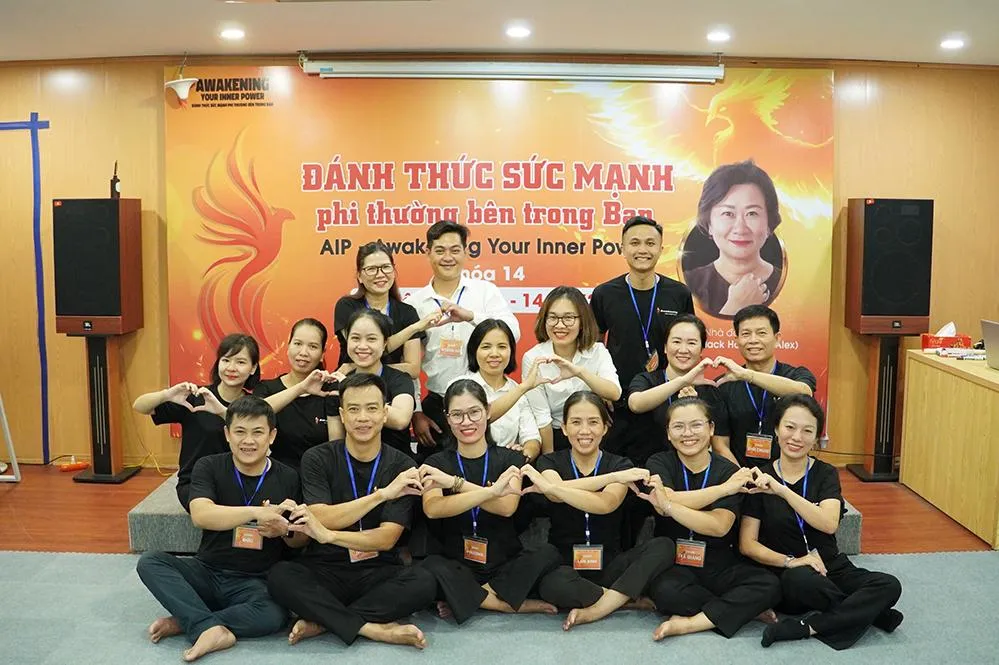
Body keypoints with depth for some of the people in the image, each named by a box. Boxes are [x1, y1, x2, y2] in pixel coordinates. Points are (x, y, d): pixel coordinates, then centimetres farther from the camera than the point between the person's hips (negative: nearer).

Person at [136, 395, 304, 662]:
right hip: (207, 572, 2)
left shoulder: (288, 478, -2)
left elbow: (302, 540, 6)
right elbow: (200, 515, -23)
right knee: (149, 562, -22)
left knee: (275, 617, -32)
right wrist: (257, 512, -36)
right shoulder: (209, 467, -4)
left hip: (256, 582, -1)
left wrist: (284, 530, -18)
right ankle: (210, 629, -32)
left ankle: (186, 622, -16)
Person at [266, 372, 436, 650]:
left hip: (378, 573, 0)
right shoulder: (317, 459, -1)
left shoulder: (402, 467, -2)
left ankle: (322, 620, -19)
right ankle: (376, 629, -26)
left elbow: (386, 539, -9)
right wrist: (382, 494, -21)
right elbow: (321, 519, -13)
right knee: (279, 576, -29)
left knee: (423, 583, -28)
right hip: (324, 570, 0)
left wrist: (328, 535, -23)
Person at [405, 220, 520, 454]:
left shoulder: (486, 291, 0)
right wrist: (416, 413, 4)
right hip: (436, 406, 1)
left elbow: (513, 333, -14)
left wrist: (471, 316, -27)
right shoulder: (414, 303, 4)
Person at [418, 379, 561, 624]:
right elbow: (432, 509, -18)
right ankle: (513, 604, -18)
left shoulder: (510, 459, 4)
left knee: (548, 553, -26)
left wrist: (454, 482, -22)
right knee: (431, 567, -32)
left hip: (506, 566, 1)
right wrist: (492, 491, -28)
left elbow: (507, 507, -15)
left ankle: (466, 600, -17)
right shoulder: (437, 463, 3)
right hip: (458, 568, -1)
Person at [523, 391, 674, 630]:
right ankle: (628, 599, -14)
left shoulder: (620, 465, 3)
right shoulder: (550, 462, 3)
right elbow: (556, 492, -21)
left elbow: (605, 504, -19)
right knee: (552, 584, -36)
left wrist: (550, 487, -27)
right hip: (565, 565, -1)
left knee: (663, 546, -24)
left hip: (609, 565, 1)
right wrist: (615, 477, -26)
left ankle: (596, 608, -22)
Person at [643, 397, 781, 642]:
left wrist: (668, 506, -29)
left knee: (769, 584, -24)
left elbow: (720, 526, -18)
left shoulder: (730, 472, -2)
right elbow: (667, 501, -22)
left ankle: (688, 623, -20)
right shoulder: (659, 463, 0)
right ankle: (740, 608, -11)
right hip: (674, 564, -1)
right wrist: (724, 488, -19)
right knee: (666, 591, -34)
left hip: (720, 565, 1)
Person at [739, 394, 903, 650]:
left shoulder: (826, 474, 3)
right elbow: (747, 544, -5)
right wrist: (790, 561, -20)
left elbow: (829, 524, -17)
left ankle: (805, 627, -21)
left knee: (889, 585, -24)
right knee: (801, 579, -37)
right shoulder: (761, 479, -1)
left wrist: (782, 491, -27)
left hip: (832, 569, 3)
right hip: (788, 577, -3)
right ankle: (866, 612, -11)